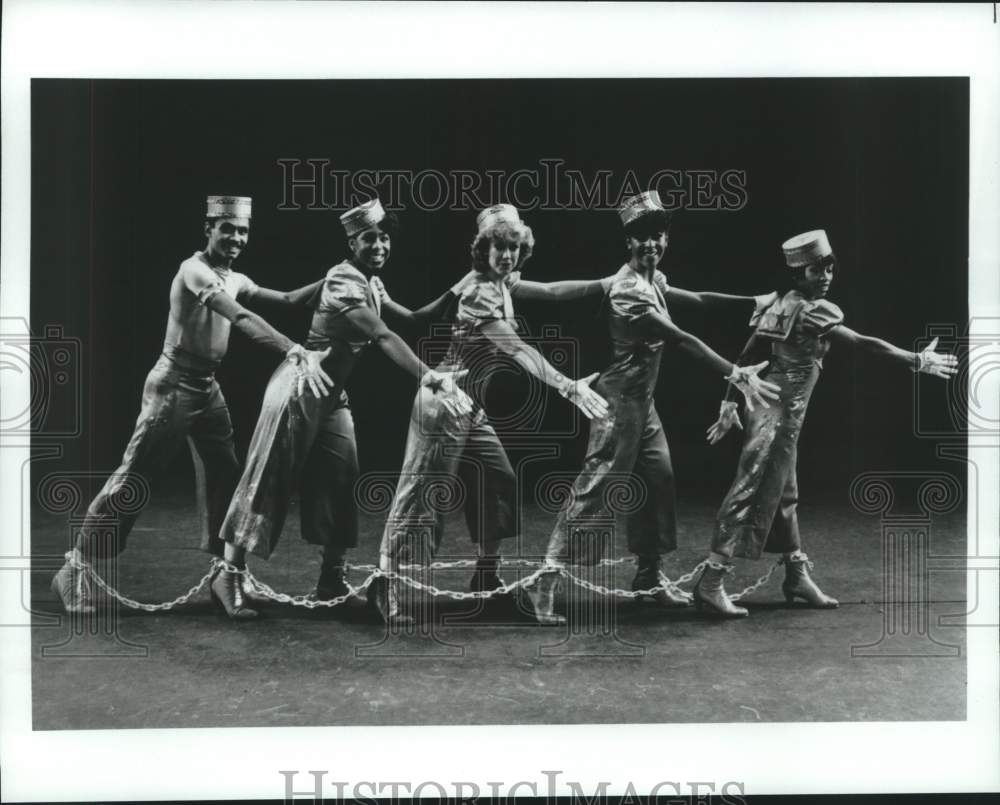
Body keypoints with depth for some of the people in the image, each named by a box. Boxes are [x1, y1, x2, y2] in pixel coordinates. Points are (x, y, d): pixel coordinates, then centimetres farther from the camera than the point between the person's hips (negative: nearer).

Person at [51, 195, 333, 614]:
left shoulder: (236, 280, 9)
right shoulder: (193, 269, -19)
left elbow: (288, 300, 11)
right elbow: (242, 320, -32)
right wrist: (296, 353, -42)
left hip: (208, 387, 9)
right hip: (174, 384, -9)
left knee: (226, 474, 11)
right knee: (133, 478, -6)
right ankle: (76, 567, 3)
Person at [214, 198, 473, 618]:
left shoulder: (372, 284, 9)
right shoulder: (343, 281, -21)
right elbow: (384, 337, -32)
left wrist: (452, 295, 6)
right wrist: (429, 378, -40)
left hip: (332, 395, 9)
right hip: (299, 389, -9)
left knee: (342, 485, 5)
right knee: (270, 483, -2)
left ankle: (331, 581, 13)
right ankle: (230, 575, 8)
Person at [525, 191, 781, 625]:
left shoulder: (655, 278, 8)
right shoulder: (628, 289, -22)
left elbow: (697, 299, 22)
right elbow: (683, 341, -27)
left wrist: (753, 300, 22)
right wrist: (737, 375, -30)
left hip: (644, 401, 9)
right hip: (621, 401, -9)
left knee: (658, 483, 11)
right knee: (596, 488, -9)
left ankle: (649, 576, 22)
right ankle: (546, 580, -7)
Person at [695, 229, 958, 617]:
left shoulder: (780, 305, 10)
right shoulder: (810, 311, -15)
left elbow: (744, 356, 10)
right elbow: (864, 343, -18)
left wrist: (729, 404, 13)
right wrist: (918, 361, -11)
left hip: (768, 409, 10)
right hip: (779, 415, -10)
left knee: (783, 495, 16)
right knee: (753, 492, -8)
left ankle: (797, 576, 28)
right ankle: (711, 582, -7)